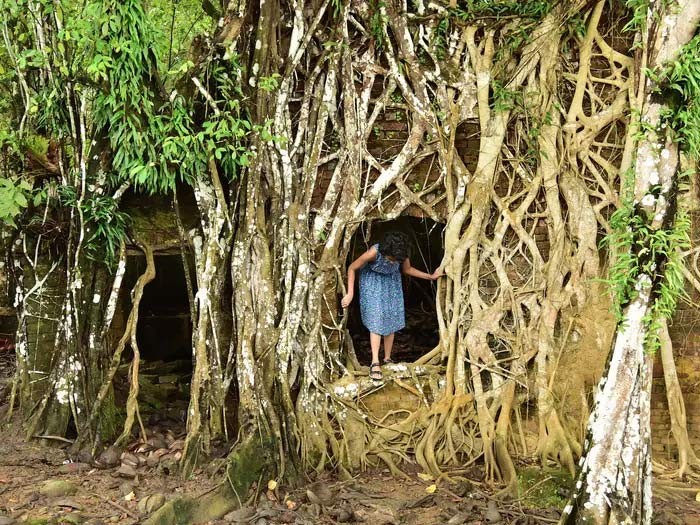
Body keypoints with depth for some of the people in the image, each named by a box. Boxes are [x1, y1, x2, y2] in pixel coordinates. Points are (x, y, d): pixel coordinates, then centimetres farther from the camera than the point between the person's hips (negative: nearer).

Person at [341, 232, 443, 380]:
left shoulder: (402, 253, -26)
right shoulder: (374, 252, -37)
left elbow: (407, 269, -2)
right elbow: (352, 268, -23)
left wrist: (431, 276, -3)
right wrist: (350, 294, -25)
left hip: (391, 282, 4)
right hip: (372, 282, -4)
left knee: (391, 320, 3)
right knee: (376, 320, -14)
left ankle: (387, 359, 15)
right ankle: (375, 363, -15)